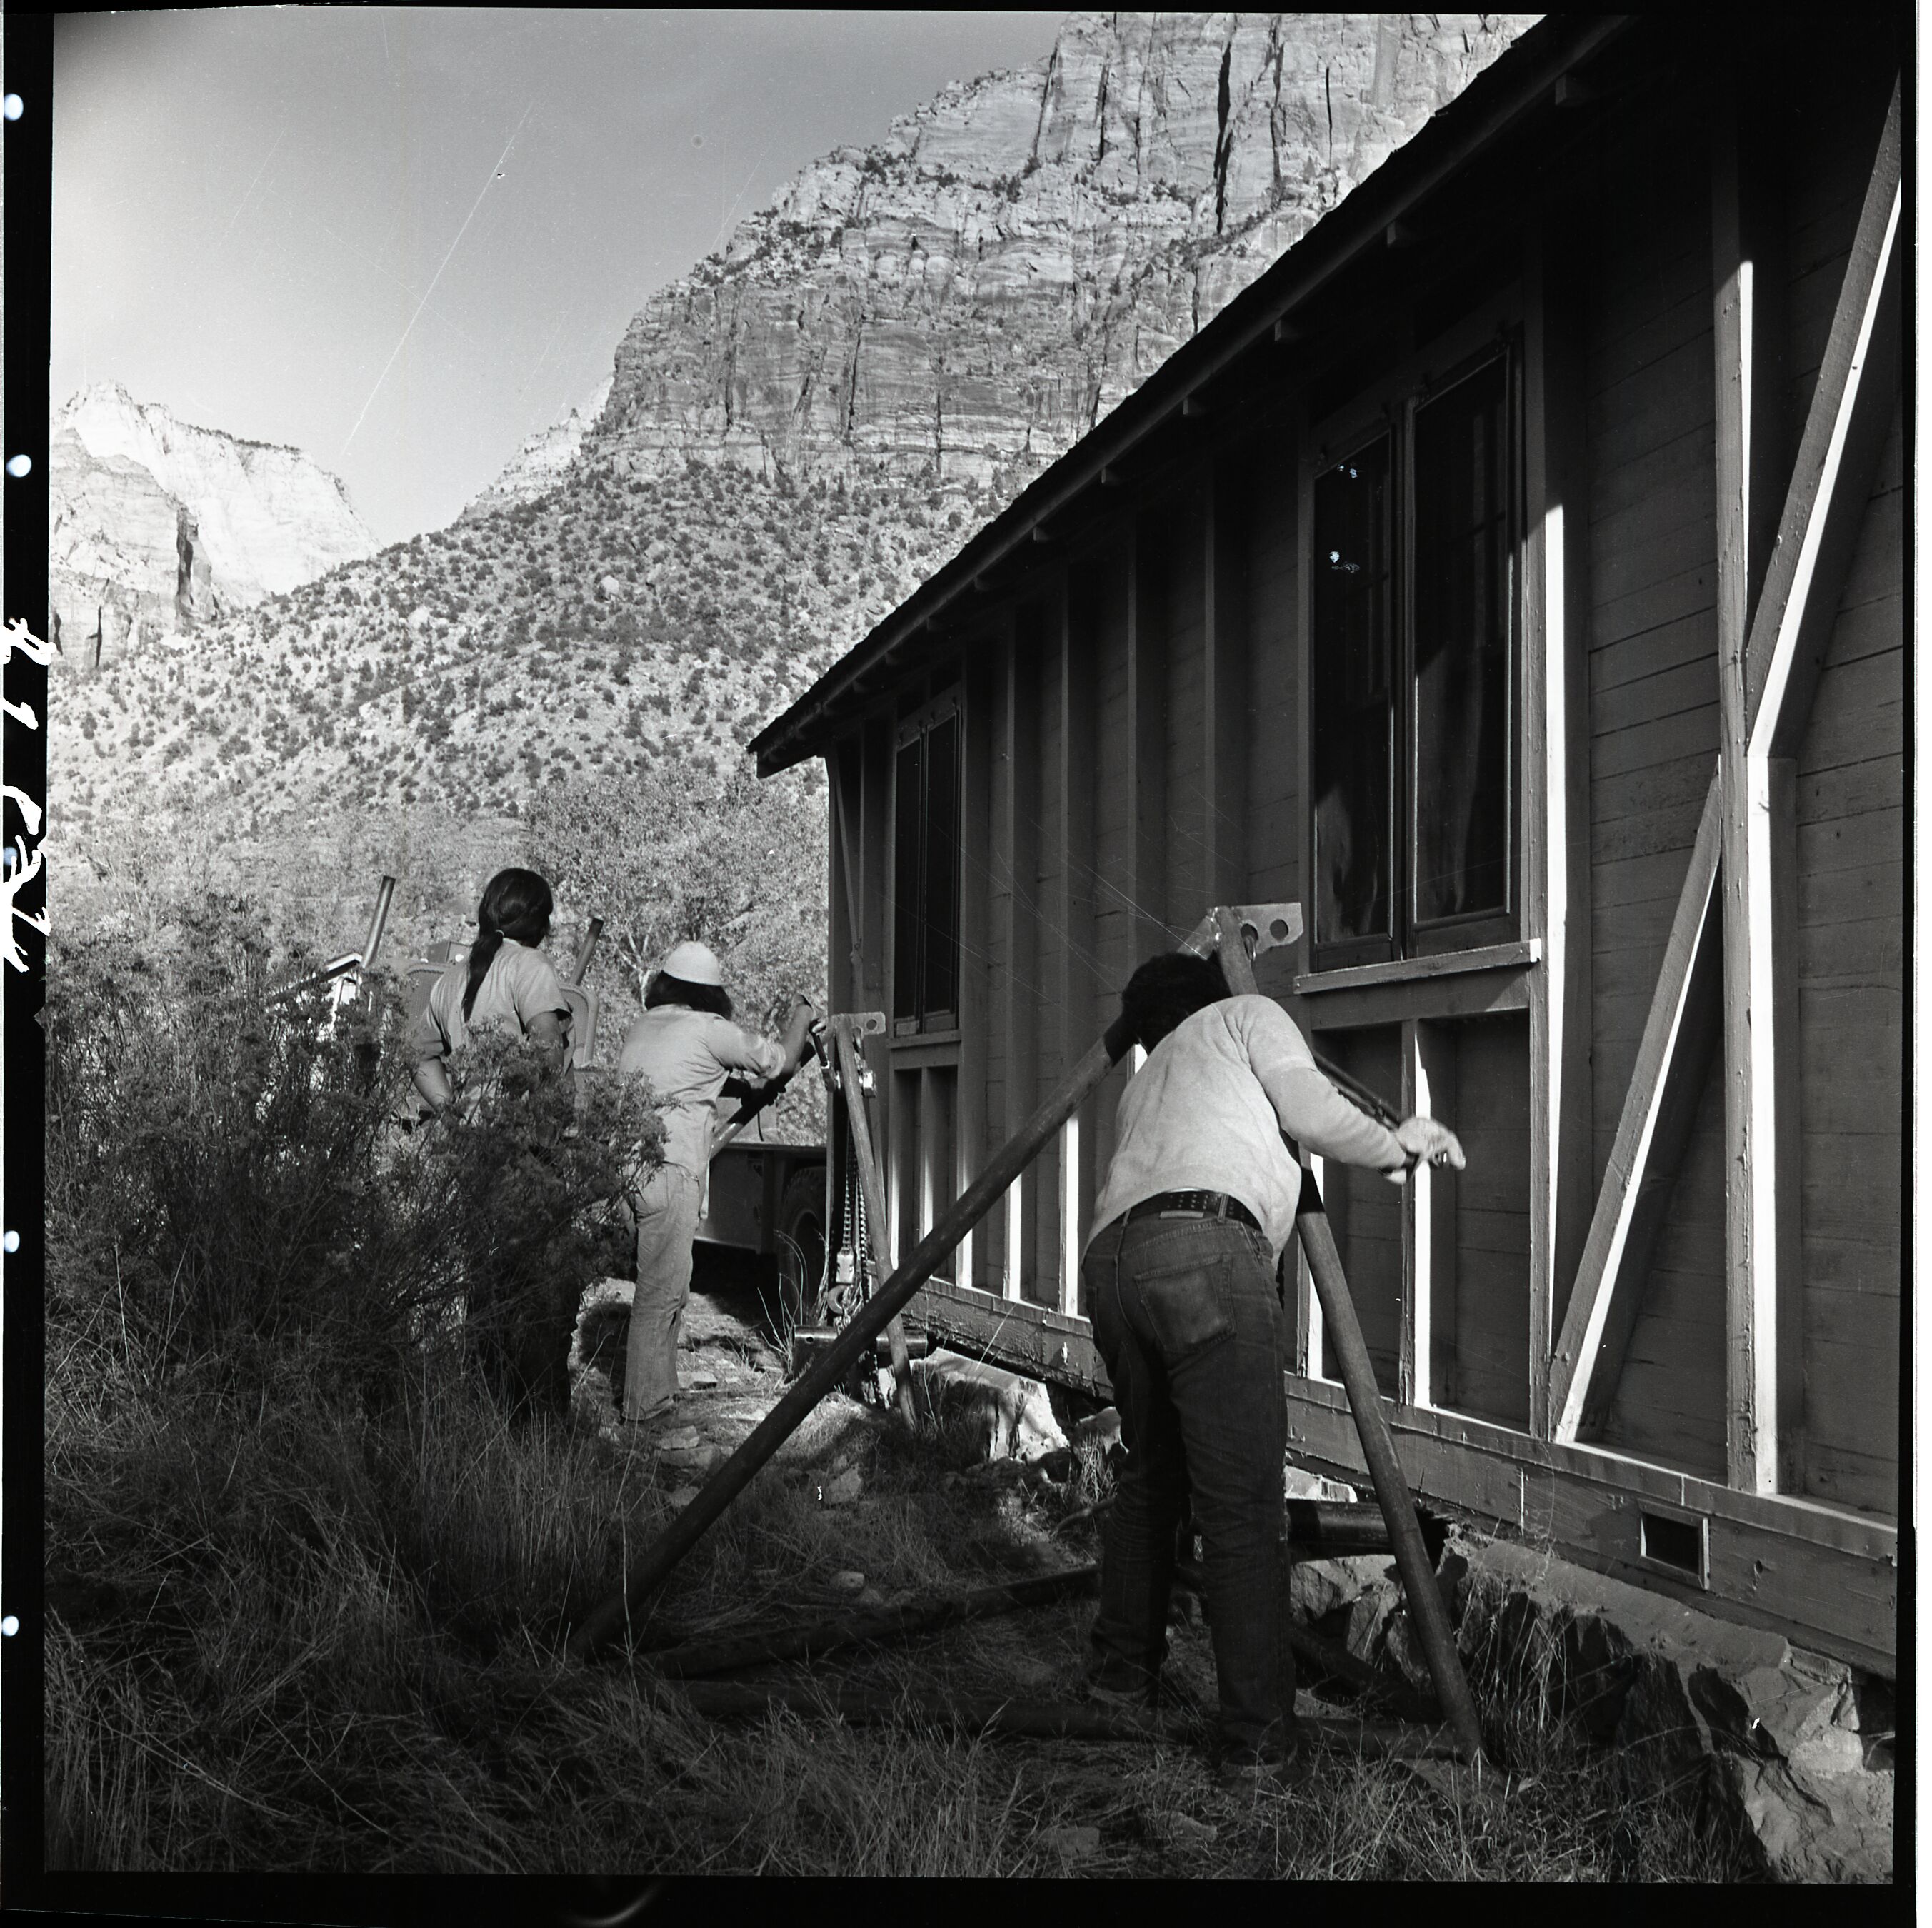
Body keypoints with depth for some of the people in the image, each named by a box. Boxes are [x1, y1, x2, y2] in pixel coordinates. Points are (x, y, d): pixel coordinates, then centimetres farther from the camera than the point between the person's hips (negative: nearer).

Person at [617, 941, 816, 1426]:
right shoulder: (708, 1029, -2)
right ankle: (644, 1409, -2)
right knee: (661, 1290, -4)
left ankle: (661, 1391, 21)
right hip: (668, 1171, -8)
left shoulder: (639, 1029, 18)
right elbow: (781, 1062, 8)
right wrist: (801, 1017, 27)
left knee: (665, 1286, 16)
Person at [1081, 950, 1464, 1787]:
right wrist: (1398, 1147, 25)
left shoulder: (1144, 1081, 39)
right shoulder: (1248, 1017, 23)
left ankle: (1122, 1671, 34)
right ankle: (1259, 1742, -6)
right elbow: (1311, 1112, 8)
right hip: (1205, 1251, -7)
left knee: (1151, 1476, 26)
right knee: (1242, 1505, -6)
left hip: (1110, 1258, 7)